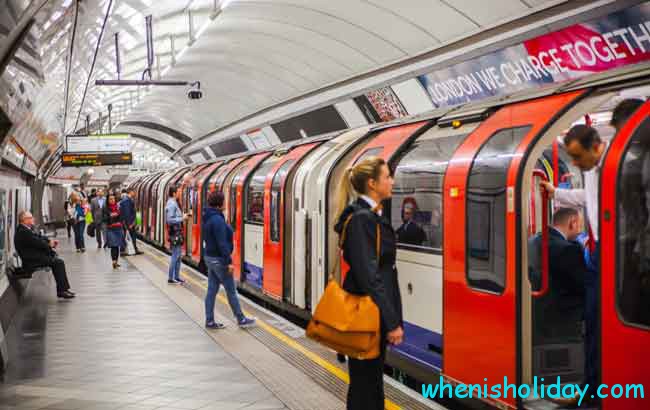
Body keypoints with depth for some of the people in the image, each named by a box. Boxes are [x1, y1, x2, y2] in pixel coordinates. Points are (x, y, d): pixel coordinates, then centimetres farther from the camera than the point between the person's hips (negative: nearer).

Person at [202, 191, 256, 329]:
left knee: (212, 290, 10)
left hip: (209, 257, 9)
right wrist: (229, 262, -21)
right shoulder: (217, 220, -21)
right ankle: (241, 320, 11)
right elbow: (222, 243, -23)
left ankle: (209, 321, 13)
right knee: (231, 291, 2)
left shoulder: (208, 218, 9)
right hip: (218, 259, -9)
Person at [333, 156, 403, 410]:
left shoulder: (373, 216, 11)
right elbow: (368, 277, -23)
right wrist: (392, 322, -21)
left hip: (376, 313, 10)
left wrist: (392, 318, 17)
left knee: (372, 380, 17)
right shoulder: (361, 219, -18)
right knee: (365, 384, 0)